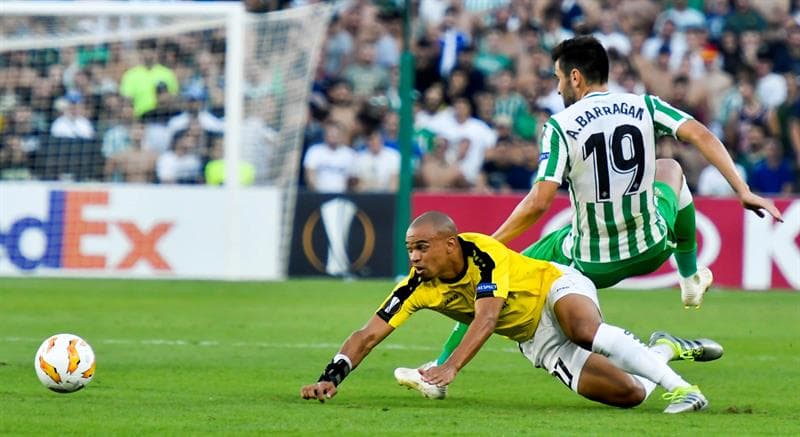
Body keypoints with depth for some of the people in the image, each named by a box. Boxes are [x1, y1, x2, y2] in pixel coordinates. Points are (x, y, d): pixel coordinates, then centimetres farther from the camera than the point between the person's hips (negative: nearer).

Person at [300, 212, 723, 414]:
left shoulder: (482, 253, -31)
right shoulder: (416, 288, -16)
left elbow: (486, 318, -43)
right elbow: (369, 335, -16)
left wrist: (450, 366, -56)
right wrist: (330, 378, -31)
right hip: (535, 340, 5)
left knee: (585, 330, -42)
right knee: (628, 393, -10)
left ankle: (679, 385, -27)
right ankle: (665, 349, 23)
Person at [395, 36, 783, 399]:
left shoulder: (560, 126, -10)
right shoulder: (644, 106, -1)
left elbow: (539, 202, -16)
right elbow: (702, 136, -10)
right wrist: (743, 191, -8)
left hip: (588, 263, -4)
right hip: (650, 249, 4)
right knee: (670, 169, 34)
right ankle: (691, 280, 41)